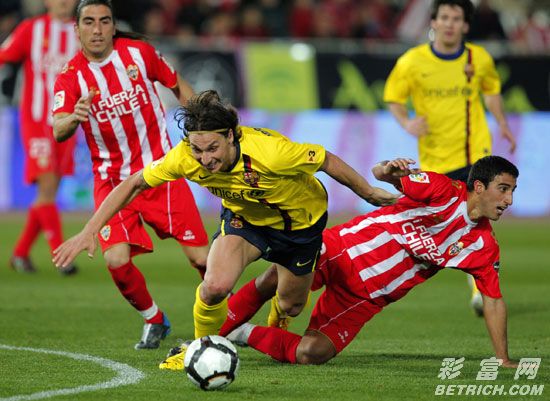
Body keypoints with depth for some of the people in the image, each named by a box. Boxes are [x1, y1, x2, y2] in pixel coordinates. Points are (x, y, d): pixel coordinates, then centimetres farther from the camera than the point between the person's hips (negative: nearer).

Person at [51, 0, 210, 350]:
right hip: (112, 181, 0)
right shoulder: (71, 77, -9)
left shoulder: (139, 52, -3)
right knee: (117, 261, -18)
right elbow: (58, 131, -25)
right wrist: (72, 118, -47)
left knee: (201, 258, -6)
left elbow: (178, 85, 13)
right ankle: (154, 321, 10)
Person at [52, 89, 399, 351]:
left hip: (300, 219, -1)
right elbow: (133, 185, -18)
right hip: (244, 217, 1)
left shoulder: (269, 151, -41)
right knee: (215, 287, -25)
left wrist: (370, 193, -10)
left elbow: (328, 161, -24)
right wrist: (90, 232, -24)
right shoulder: (186, 157, -31)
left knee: (291, 306, 15)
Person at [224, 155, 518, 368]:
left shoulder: (484, 248, -2)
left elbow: (493, 300, 6)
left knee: (310, 354, -16)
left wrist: (503, 359, 0)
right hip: (343, 249, -3)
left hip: (368, 294, 3)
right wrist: (389, 169, -38)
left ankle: (247, 335, 11)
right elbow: (378, 174, -13)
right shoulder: (444, 191, -13)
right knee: (272, 281, -24)